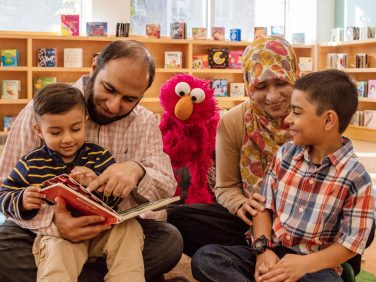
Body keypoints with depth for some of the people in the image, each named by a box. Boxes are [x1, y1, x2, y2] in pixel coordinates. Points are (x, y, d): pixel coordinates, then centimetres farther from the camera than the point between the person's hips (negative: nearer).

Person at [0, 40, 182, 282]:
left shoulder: (146, 123, 2)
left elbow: (166, 189, -4)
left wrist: (138, 170, -29)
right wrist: (52, 220, -34)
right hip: (47, 228, -2)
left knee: (170, 240, -25)